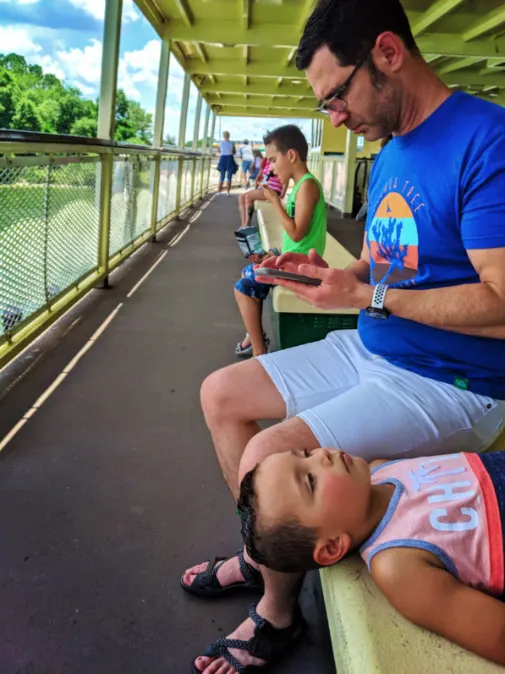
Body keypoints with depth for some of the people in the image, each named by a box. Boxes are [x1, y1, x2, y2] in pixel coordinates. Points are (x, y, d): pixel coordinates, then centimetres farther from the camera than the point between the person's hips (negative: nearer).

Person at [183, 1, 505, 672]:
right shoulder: (388, 157, 10)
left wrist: (364, 294, -20)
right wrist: (322, 269, -3)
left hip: (447, 386, -9)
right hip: (367, 353, 9)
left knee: (267, 456, -24)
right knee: (221, 394, 8)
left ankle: (278, 614, 5)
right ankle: (262, 550, 20)